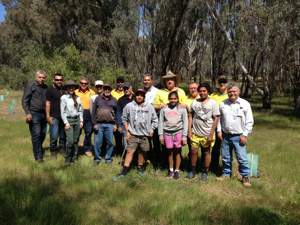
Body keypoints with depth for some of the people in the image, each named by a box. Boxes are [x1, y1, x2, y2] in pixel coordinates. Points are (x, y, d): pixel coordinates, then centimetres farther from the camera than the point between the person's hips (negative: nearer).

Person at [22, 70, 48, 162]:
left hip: (43, 114, 5)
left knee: (43, 134, 8)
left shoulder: (46, 87, 15)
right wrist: (27, 113, -15)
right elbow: (25, 100, -6)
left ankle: (39, 150, 28)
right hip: (34, 114, -5)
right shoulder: (30, 85, -2)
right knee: (36, 135, -6)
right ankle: (38, 156, -1)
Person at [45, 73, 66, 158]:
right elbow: (47, 103, -4)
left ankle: (63, 150, 23)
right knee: (54, 136, -3)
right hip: (54, 117, -4)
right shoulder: (50, 90, -1)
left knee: (63, 135, 11)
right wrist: (48, 116, -11)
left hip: (64, 116, 5)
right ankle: (53, 152, 11)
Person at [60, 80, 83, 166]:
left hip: (77, 120, 4)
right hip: (68, 120, -4)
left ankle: (74, 158, 18)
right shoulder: (64, 98, -2)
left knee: (76, 140, 6)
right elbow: (62, 112, -4)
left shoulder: (78, 98, 10)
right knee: (70, 141, -11)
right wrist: (66, 123, -9)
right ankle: (67, 159, 3)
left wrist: (81, 121, 6)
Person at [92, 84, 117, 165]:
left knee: (110, 142, 4)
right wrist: (94, 123, -3)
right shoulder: (98, 99, 6)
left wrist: (115, 124, 3)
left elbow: (117, 113, 9)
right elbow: (94, 112, 4)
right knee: (97, 142, 3)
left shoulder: (114, 100, 9)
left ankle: (108, 158, 18)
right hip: (99, 124, 0)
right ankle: (97, 158, 18)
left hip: (110, 124, 1)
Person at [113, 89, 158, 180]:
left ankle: (140, 167, 33)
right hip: (133, 134, -2)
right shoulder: (129, 106, -4)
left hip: (145, 135, 2)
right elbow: (124, 119, 3)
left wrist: (151, 129, 0)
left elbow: (155, 120, 8)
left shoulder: (150, 107, 0)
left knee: (142, 151, 13)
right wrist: (127, 131, 0)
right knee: (130, 151, -5)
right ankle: (124, 171, 0)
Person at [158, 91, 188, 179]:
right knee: (170, 151, 8)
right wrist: (161, 135, 2)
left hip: (178, 132, -1)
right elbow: (161, 122, 5)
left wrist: (184, 136, -3)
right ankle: (171, 169, 23)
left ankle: (177, 170, 14)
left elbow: (185, 122, 0)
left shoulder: (182, 109, 0)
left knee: (177, 151, 2)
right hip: (167, 132, 1)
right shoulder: (164, 109, 2)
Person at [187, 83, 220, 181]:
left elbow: (216, 119, -8)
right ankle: (193, 170, 24)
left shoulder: (212, 103, -6)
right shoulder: (194, 102, 3)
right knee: (193, 151, 6)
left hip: (207, 134, -2)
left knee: (206, 152, 10)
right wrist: (189, 130, 0)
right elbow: (190, 116, 7)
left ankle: (205, 172, 25)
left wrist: (211, 134, -13)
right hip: (195, 133, 2)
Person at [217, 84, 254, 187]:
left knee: (242, 158, -1)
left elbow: (249, 121, -4)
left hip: (238, 136, -3)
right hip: (225, 136, 4)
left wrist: (245, 134, -9)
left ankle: (245, 176, 15)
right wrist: (219, 130, 4)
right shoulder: (223, 104, 5)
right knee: (225, 157, 14)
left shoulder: (245, 104, -5)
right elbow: (219, 118, 13)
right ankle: (226, 173, 31)